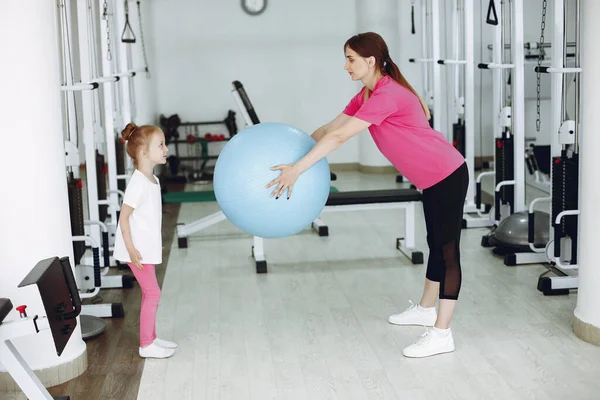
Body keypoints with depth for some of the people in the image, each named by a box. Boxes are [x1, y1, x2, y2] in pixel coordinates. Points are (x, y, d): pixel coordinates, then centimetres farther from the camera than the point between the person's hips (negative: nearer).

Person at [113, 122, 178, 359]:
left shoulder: (152, 180, 8)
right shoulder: (138, 183, -21)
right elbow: (124, 217, -21)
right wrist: (131, 249, -23)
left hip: (147, 248, 9)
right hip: (137, 250, -9)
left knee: (150, 293, 16)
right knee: (152, 293, -4)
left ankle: (151, 338, 29)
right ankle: (146, 345, 6)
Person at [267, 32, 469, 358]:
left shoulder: (387, 95, -24)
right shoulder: (367, 95, 7)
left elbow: (339, 137, -29)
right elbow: (330, 128, 9)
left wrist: (297, 169, -30)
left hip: (448, 175, -10)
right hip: (431, 178, 10)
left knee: (448, 249, -7)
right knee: (436, 244, 21)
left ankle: (441, 334, -5)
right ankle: (426, 309, 36)